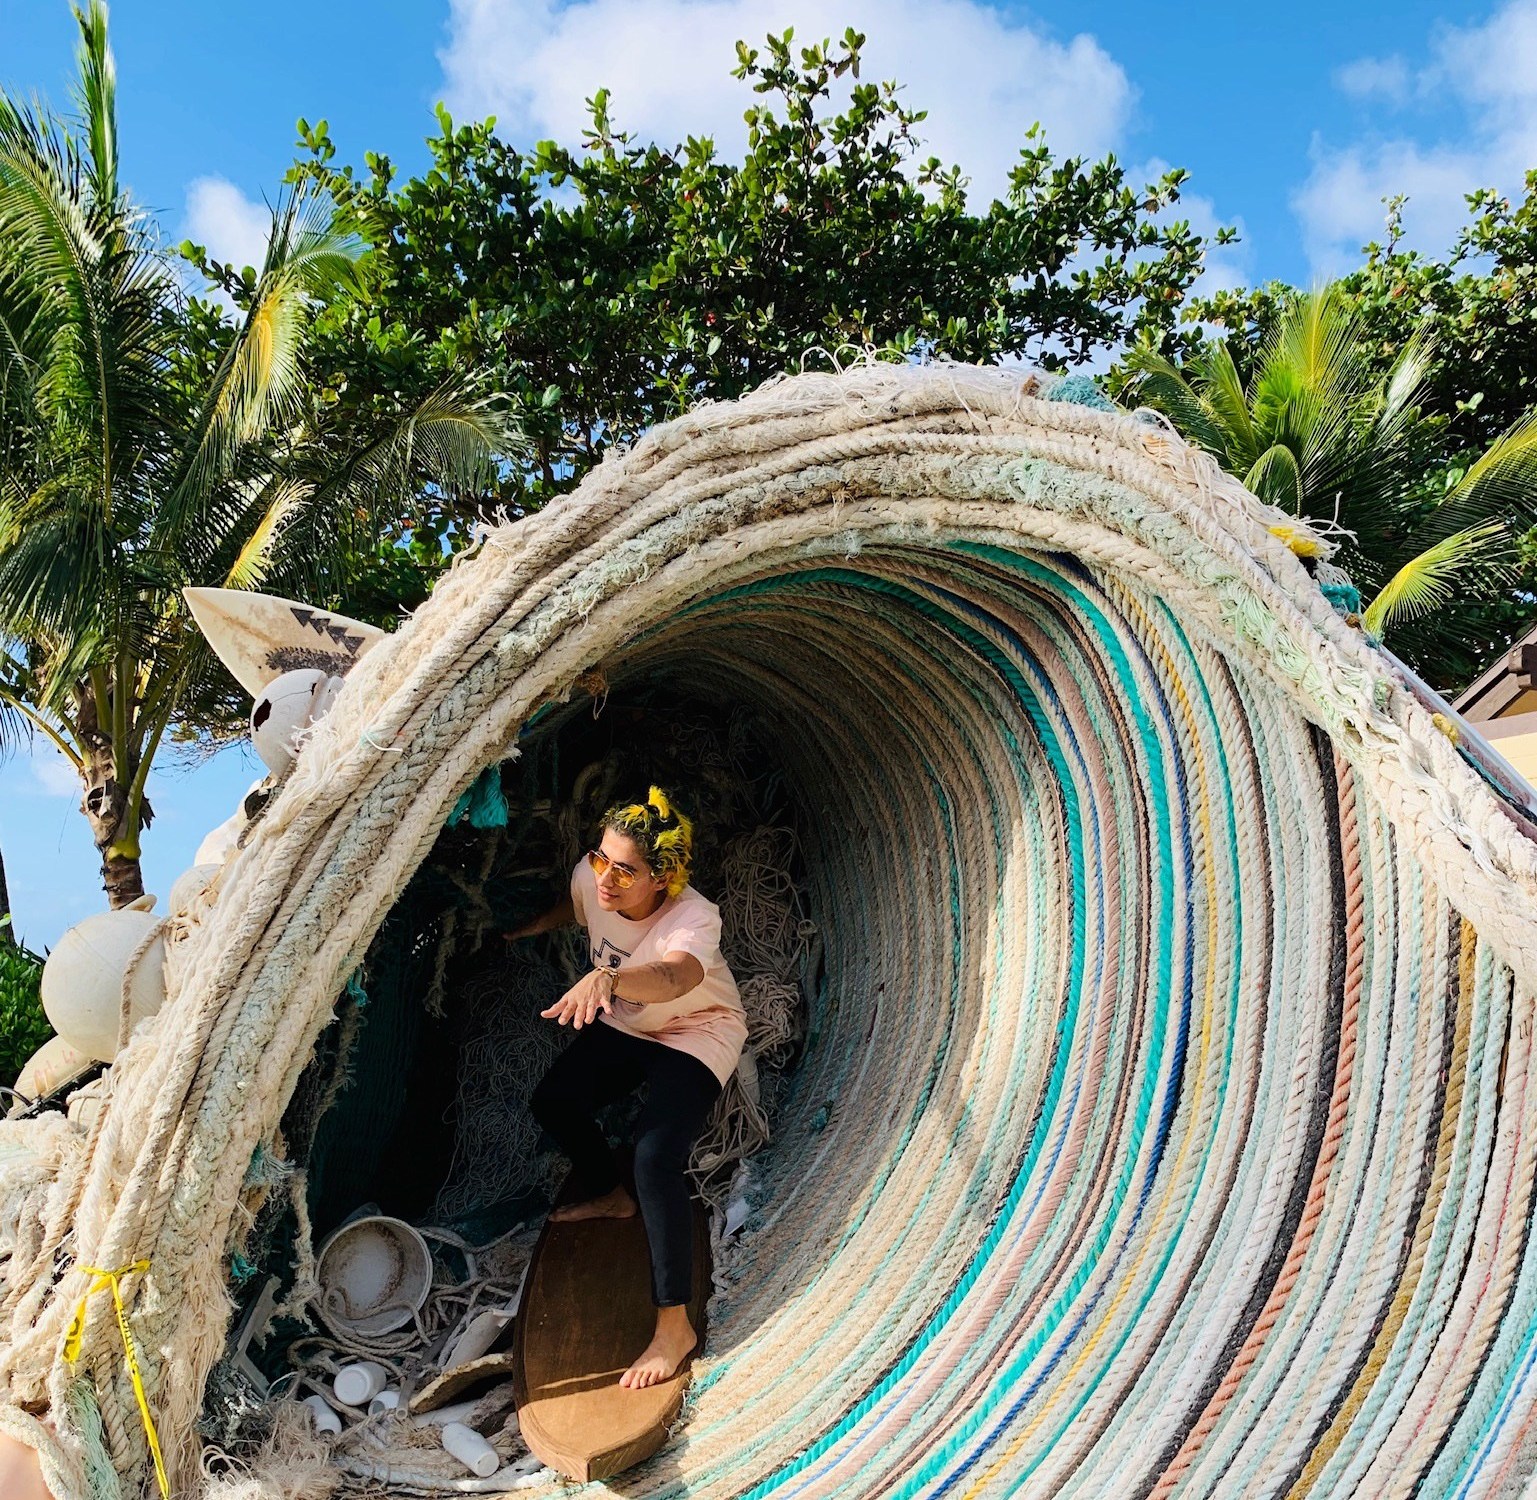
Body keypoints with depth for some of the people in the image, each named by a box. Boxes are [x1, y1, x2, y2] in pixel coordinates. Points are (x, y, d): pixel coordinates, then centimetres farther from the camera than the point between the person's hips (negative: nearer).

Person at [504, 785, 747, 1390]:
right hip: (623, 1025, 7)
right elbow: (571, 908, 7)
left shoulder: (694, 917, -38)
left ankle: (675, 1326, -12)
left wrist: (605, 977, -79)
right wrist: (526, 929, 20)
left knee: (655, 1161, -22)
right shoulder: (590, 876, -20)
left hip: (696, 1035, -7)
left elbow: (673, 977, -61)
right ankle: (609, 1195, 37)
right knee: (553, 1101, 7)